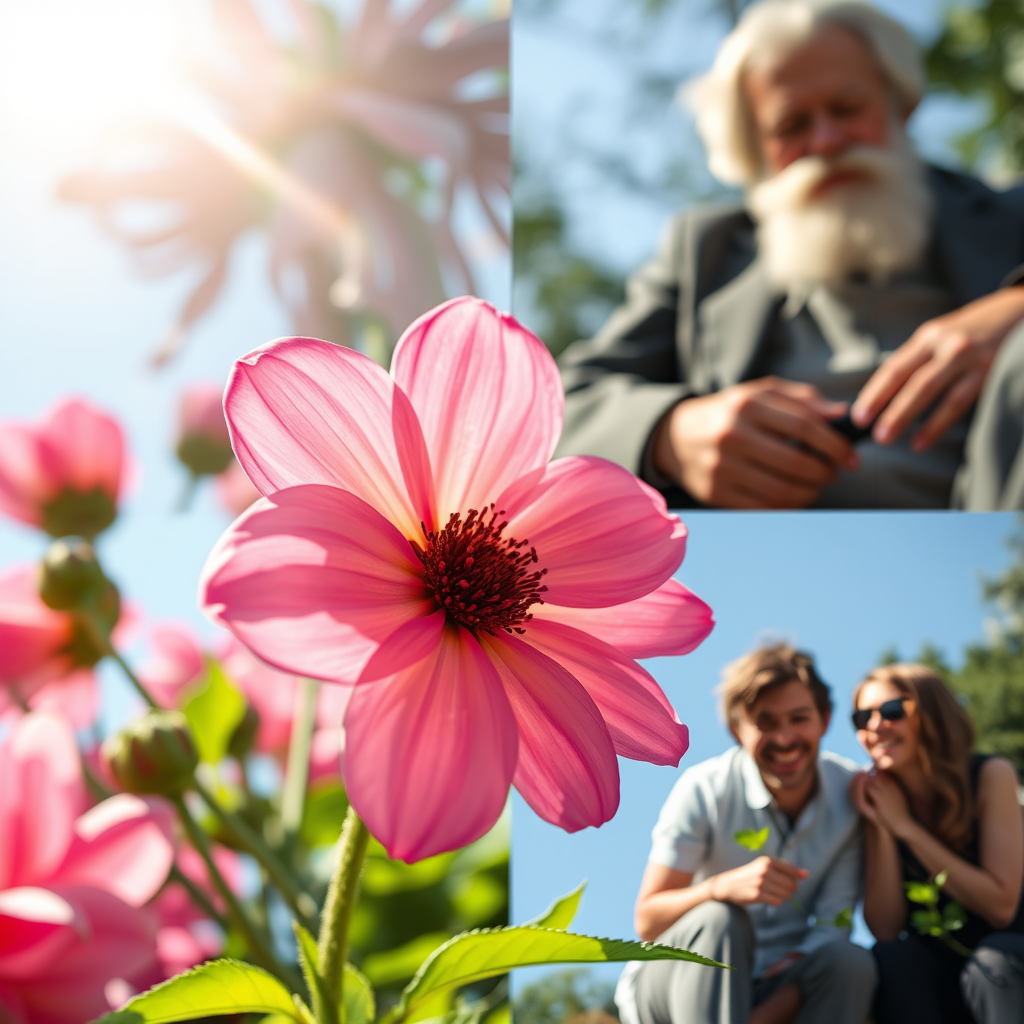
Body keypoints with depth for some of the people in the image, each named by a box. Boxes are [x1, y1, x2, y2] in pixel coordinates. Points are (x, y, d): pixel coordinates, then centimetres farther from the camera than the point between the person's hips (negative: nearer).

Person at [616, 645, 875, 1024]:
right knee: (719, 920, -33)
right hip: (671, 985, -2)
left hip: (778, 986, 2)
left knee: (851, 962, -27)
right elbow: (647, 921, -17)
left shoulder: (851, 792, -8)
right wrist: (724, 886, -37)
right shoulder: (705, 789, -15)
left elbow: (832, 931, -11)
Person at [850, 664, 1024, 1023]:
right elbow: (884, 929, -10)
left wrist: (905, 826, -18)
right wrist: (882, 829, -20)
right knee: (889, 958, -29)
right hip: (930, 975, 2)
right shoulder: (879, 798, -4)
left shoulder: (990, 777, -11)